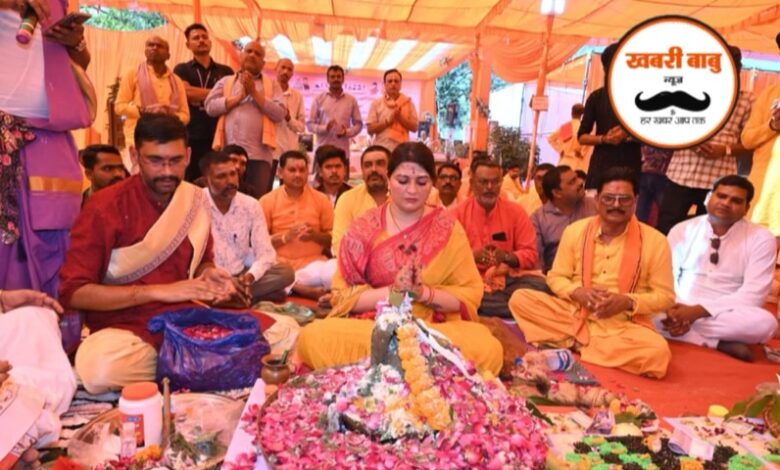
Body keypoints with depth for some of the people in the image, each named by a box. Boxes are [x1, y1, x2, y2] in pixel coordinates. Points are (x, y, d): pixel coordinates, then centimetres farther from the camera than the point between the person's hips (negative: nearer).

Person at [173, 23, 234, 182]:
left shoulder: (226, 71, 15)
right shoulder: (182, 69, 10)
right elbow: (186, 92, -8)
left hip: (220, 137, 2)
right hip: (191, 137, -1)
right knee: (191, 184, 1)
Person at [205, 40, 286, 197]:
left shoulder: (272, 85, 14)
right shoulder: (225, 81, 17)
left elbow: (280, 114, -1)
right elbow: (210, 106, 3)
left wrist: (254, 92, -3)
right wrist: (239, 97, -5)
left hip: (259, 155, -1)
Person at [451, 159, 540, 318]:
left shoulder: (516, 212, 7)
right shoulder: (457, 214, 3)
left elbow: (531, 254, 6)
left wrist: (507, 256, -15)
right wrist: (473, 255, -19)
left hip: (508, 279, 3)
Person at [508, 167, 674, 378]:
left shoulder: (655, 241, -5)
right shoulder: (575, 230, 1)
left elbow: (664, 295, -1)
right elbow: (556, 277, 6)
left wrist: (628, 301, -19)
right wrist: (577, 292, -15)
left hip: (624, 325, 0)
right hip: (574, 314, 1)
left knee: (658, 352, -32)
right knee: (520, 299, -17)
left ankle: (571, 343, -16)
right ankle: (580, 342, -16)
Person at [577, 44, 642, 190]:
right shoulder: (597, 97, 6)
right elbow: (582, 137, 4)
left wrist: (631, 135, -14)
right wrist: (604, 139, -13)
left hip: (631, 165, 1)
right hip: (602, 166, 0)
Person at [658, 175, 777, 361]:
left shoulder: (761, 239, -1)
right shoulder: (682, 230, 4)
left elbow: (753, 293, -10)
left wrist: (698, 311, -22)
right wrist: (673, 310, -24)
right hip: (680, 310, 2)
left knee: (764, 322, -33)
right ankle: (718, 343, -23)